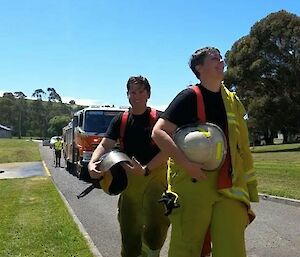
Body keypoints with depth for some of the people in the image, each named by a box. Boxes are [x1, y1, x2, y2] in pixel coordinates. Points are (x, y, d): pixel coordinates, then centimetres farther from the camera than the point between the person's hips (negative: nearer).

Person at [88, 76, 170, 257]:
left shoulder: (158, 118, -2)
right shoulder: (120, 121, 8)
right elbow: (105, 145, -2)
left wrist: (146, 169, -23)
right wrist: (92, 163, -22)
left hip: (154, 176, -3)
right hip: (128, 177, 4)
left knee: (155, 227, -15)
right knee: (129, 226, 12)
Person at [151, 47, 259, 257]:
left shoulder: (232, 100, 14)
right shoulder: (189, 97, -2)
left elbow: (242, 147, 17)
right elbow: (158, 132, -10)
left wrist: (249, 188, 15)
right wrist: (186, 163, -20)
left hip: (229, 185, 5)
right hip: (194, 181, -4)